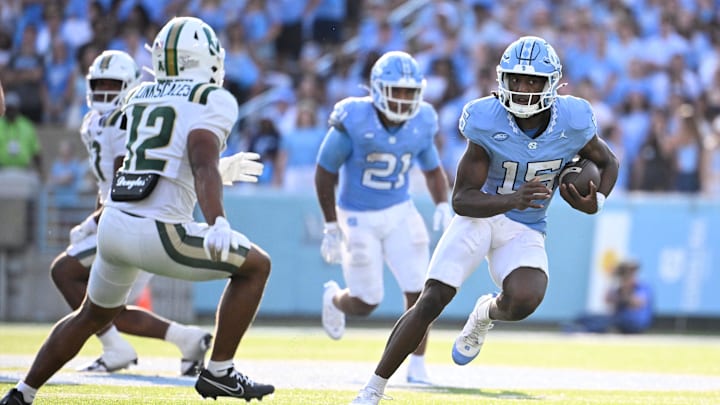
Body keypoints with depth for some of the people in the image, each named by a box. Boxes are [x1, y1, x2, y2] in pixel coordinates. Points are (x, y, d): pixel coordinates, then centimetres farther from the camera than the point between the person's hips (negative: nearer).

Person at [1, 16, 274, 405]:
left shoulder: (139, 96, 16)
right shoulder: (213, 100, -4)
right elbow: (203, 165, -21)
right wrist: (217, 223, -34)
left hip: (114, 225, 7)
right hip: (157, 234, -7)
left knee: (93, 315, 29)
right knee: (255, 266, 12)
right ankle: (218, 372, 10)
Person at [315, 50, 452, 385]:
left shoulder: (420, 124, -8)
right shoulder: (353, 121, -21)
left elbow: (433, 169, 10)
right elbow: (325, 173, -10)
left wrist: (442, 205, -8)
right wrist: (331, 227, -9)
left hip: (400, 213, 3)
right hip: (358, 218, -3)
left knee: (418, 289, -8)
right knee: (367, 303, 2)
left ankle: (417, 364, 6)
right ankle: (334, 299, 39)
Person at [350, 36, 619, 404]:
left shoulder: (571, 122, -14)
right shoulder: (487, 122, -20)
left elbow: (608, 162, 8)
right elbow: (462, 200, -20)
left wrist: (594, 203, -12)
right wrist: (512, 200, -38)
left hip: (525, 231, 1)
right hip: (480, 215, -1)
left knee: (523, 302, -28)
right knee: (432, 300, -16)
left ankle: (485, 314, 11)